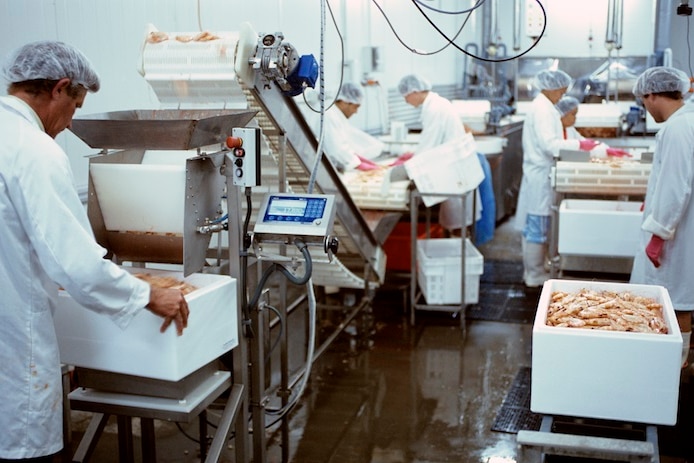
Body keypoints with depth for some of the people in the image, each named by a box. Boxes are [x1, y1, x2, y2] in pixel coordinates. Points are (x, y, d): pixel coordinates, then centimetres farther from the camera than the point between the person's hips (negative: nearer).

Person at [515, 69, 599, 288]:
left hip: (540, 173, 10)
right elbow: (549, 144, -24)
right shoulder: (542, 108, -16)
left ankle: (533, 271, 24)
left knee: (535, 226, 15)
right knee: (538, 226, -2)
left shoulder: (543, 106, 15)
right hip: (540, 174, -10)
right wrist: (579, 145, -23)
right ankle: (534, 275, 6)